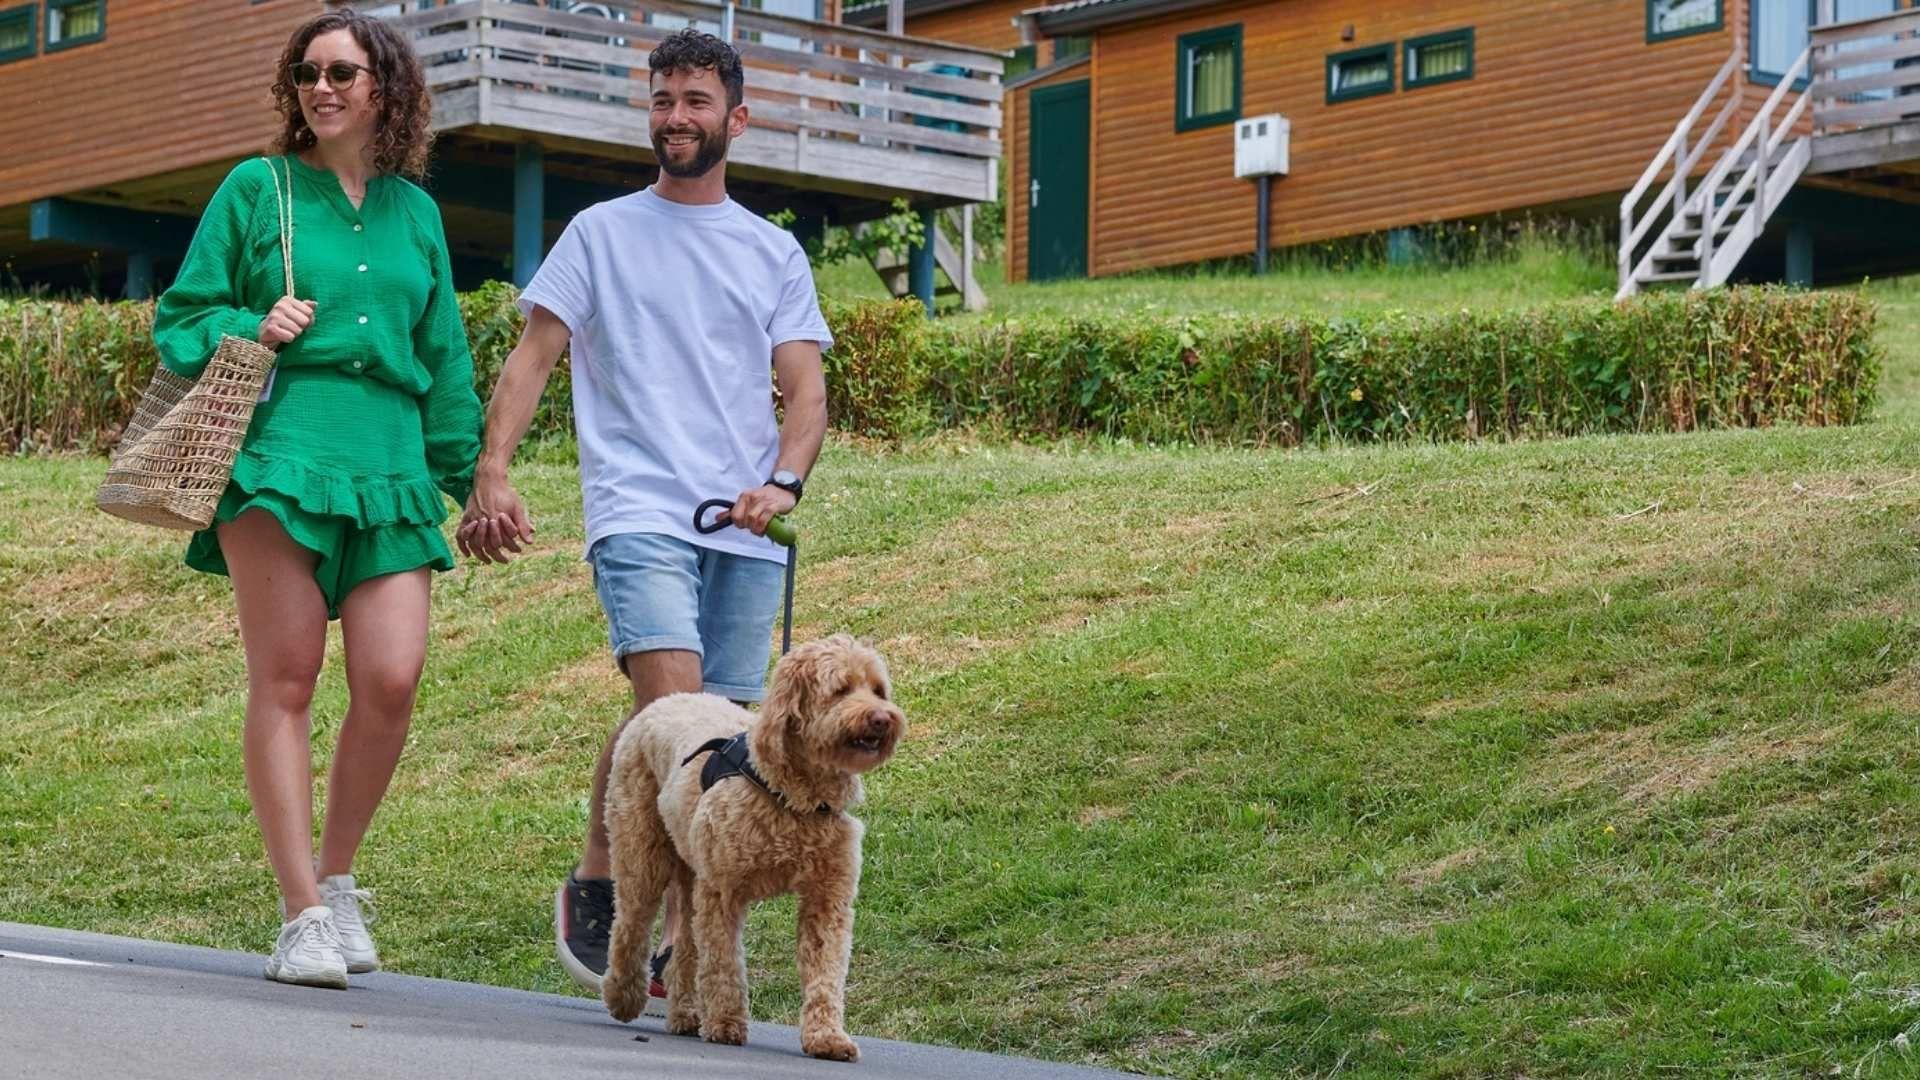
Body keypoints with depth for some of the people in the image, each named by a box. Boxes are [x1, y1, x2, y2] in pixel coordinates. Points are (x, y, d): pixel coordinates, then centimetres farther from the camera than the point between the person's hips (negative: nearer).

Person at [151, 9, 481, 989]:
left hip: (388, 466, 3)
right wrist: (250, 330, -9)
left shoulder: (414, 210, 19)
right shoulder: (256, 189, 10)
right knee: (286, 678, -8)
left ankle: (335, 878, 11)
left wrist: (465, 476, 20)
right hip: (278, 453, -3)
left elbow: (443, 357, 23)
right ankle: (302, 916, -6)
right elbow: (180, 319, 10)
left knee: (391, 678, -10)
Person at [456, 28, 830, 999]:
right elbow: (533, 356, 5)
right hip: (640, 510, -3)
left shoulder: (774, 253, 16)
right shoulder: (602, 233, 11)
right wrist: (492, 472, -9)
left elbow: (805, 389, 9)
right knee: (672, 702, -22)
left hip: (746, 530, 3)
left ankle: (683, 942, 7)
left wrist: (784, 482, -11)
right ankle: (592, 884, -5)